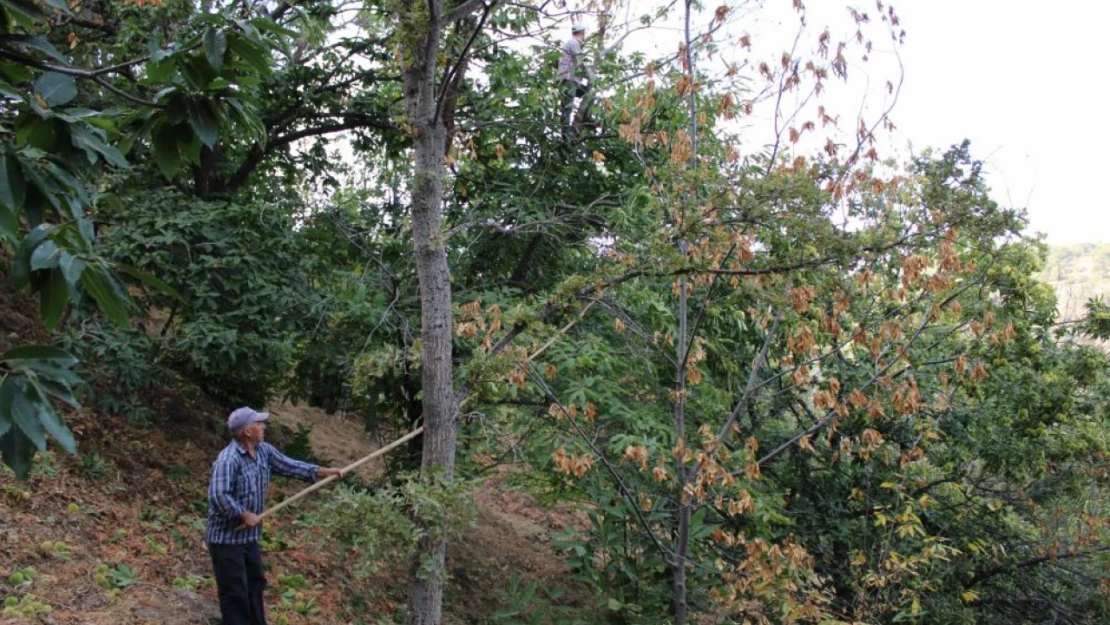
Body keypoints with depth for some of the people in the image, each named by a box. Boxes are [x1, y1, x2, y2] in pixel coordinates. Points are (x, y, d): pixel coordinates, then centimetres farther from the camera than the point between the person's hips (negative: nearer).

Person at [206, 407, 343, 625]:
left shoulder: (264, 451, 3)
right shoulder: (228, 459, -25)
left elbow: (289, 466, 10)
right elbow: (218, 496, -31)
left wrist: (324, 471, 5)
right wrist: (244, 515, -23)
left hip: (249, 536, 9)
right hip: (226, 538, -9)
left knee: (255, 584, 20)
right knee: (235, 593, -2)